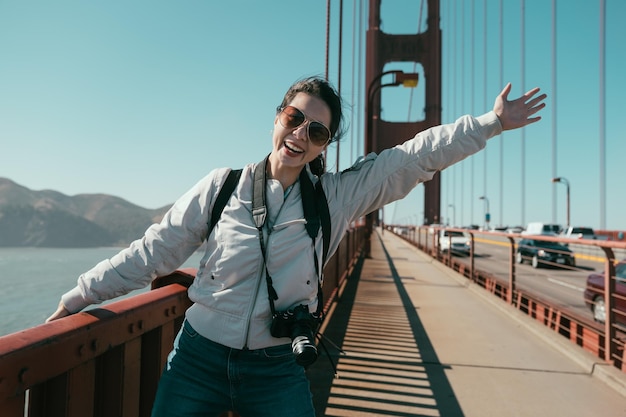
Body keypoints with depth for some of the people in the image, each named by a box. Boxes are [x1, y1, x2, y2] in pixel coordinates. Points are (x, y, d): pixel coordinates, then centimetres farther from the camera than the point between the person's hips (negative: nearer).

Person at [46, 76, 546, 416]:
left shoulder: (337, 197, -3)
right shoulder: (223, 186, -5)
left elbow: (418, 155, -4)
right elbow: (153, 251, 2)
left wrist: (491, 123, -6)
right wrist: (81, 295, 7)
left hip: (276, 370, 0)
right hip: (198, 359, 0)